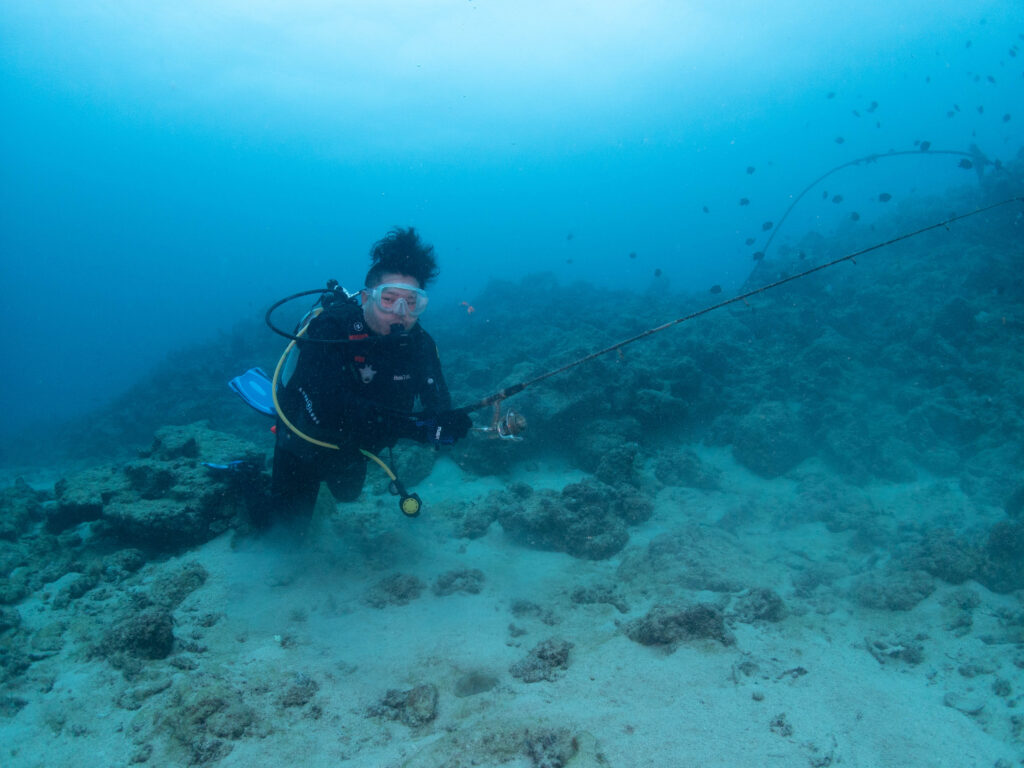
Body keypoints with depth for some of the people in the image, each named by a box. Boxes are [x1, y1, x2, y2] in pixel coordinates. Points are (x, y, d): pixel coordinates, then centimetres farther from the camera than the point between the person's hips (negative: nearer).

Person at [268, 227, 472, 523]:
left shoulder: (419, 343, -21)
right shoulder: (330, 328, -36)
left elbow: (438, 405, -23)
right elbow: (332, 407, -48)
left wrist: (447, 424, -49)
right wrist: (414, 426, -55)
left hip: (354, 450, 5)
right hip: (307, 441, -5)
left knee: (348, 496, 30)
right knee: (292, 515, 11)